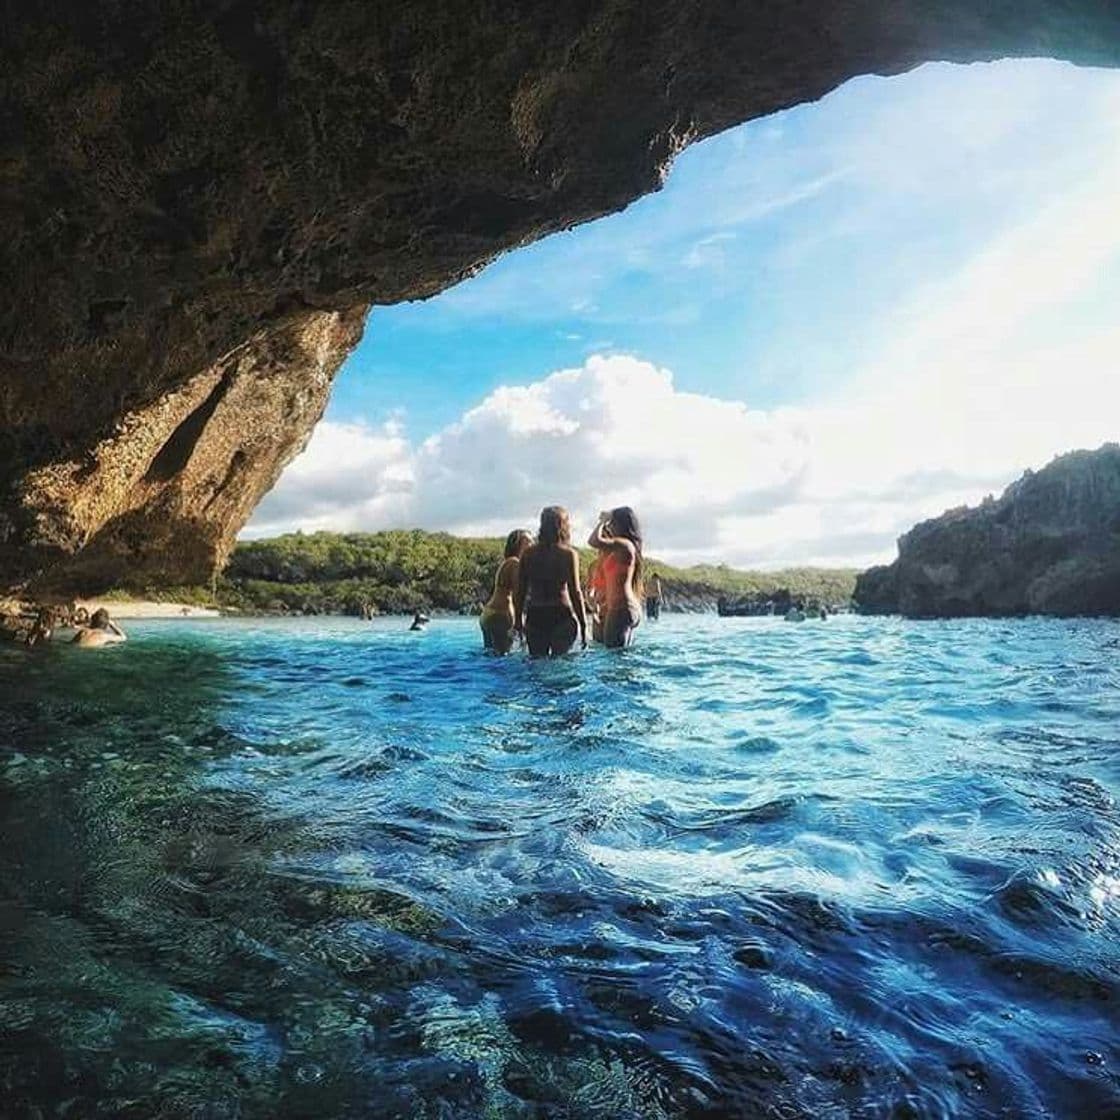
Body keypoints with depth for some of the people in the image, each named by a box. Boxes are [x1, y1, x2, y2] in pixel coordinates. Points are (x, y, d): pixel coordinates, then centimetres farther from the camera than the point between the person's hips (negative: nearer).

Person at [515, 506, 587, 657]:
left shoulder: (528, 553, 6)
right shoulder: (569, 554, -4)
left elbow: (520, 591, 6)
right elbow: (575, 592, -8)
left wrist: (518, 621, 14)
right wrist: (583, 625, -5)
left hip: (534, 617, 3)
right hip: (561, 616, -3)